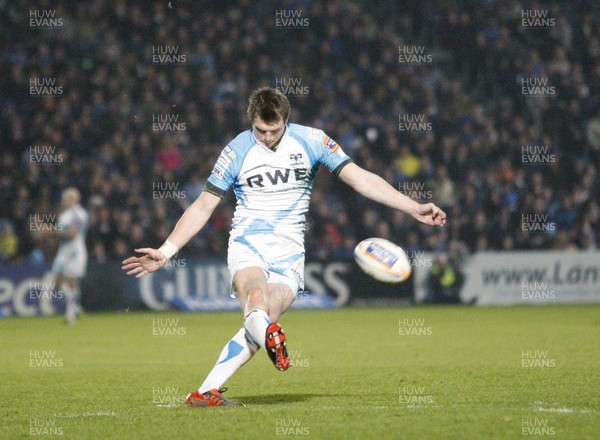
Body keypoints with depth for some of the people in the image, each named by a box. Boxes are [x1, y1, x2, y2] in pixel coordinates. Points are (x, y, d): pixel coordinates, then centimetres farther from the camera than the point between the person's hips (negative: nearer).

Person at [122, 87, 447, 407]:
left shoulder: (311, 141, 1)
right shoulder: (236, 151, 0)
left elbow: (361, 179, 1)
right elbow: (203, 206, 6)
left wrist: (414, 208, -6)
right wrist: (165, 252, 1)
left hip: (288, 252, 1)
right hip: (247, 244, -1)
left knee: (263, 322, -21)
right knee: (255, 297, -35)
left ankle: (206, 392, -20)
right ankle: (270, 337, -68)